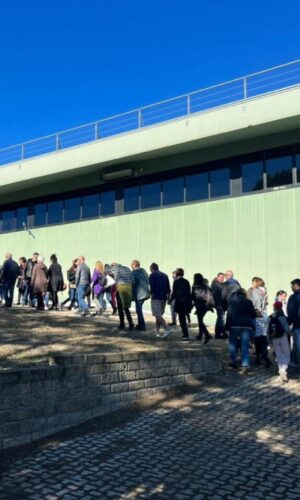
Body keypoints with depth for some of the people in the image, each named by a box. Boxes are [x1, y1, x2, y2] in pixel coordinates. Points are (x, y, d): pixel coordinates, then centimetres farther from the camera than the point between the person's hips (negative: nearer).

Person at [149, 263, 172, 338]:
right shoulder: (165, 275, 16)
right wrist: (168, 297, 16)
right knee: (159, 314, 17)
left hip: (156, 298, -7)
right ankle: (157, 330, 22)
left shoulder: (152, 275, -2)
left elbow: (152, 288, -11)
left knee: (157, 315, -9)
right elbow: (168, 289, 12)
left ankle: (167, 329, -23)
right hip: (164, 298, 7)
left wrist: (151, 296, -5)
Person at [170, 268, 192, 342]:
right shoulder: (187, 281, 9)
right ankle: (185, 335, 21)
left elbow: (174, 292, -10)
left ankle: (186, 336, -7)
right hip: (187, 302, 6)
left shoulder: (176, 281, -7)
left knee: (182, 320, -2)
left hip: (179, 303, -6)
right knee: (183, 319, 16)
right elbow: (189, 292, 10)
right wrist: (190, 301, 17)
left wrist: (170, 300, 4)